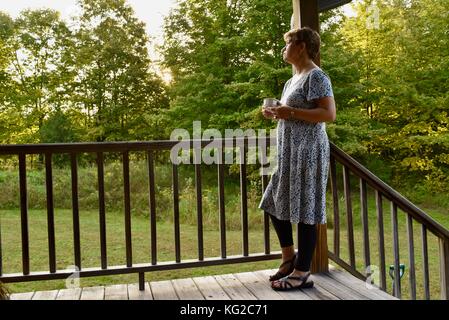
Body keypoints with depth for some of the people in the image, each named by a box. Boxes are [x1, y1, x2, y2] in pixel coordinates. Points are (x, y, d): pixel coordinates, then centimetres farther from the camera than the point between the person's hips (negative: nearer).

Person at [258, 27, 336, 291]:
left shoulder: (316, 76, -9)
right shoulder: (294, 79, 19)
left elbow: (330, 114, -20)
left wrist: (291, 112, -20)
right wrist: (277, 115, 9)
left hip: (307, 152, -10)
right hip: (289, 152, 10)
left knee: (304, 210, -4)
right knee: (277, 202, 13)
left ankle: (302, 273, 6)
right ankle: (289, 257, 28)